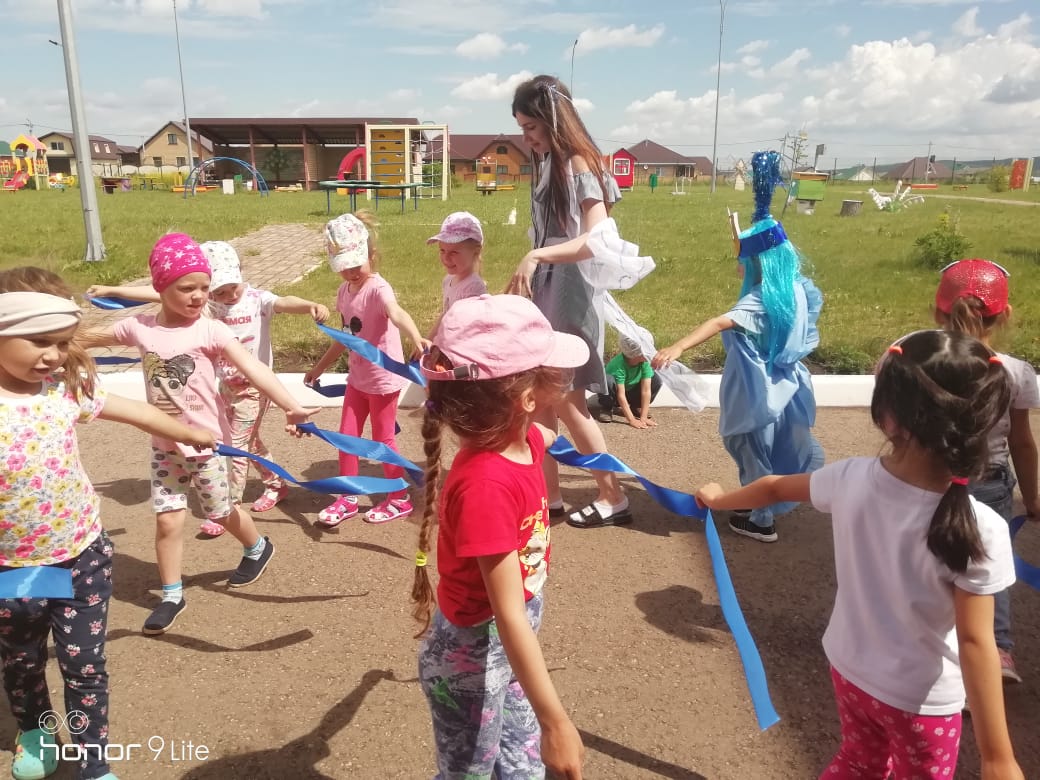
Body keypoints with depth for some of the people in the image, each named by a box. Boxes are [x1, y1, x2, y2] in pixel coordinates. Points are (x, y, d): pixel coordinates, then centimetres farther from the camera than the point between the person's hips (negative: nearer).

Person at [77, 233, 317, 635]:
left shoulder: (210, 331, -17)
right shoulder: (139, 327, -5)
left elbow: (254, 369, -28)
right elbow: (86, 339, 14)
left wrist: (290, 406, -40)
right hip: (164, 444, 3)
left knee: (220, 512, 14)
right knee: (167, 519, 6)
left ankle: (257, 548, 43)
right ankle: (172, 595, 24)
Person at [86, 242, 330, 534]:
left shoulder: (257, 299, -17)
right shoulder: (207, 303, -5)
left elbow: (284, 302, -38)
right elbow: (160, 295, -4)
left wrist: (310, 305, -59)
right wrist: (111, 290, -1)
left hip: (255, 386, -6)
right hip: (226, 386, 6)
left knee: (237, 446, -2)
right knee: (248, 440, 19)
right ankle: (276, 485, 40)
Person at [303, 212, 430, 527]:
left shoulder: (378, 288, -21)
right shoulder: (344, 291, 3)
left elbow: (397, 314, -44)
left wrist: (417, 339, -64)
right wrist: (320, 366, 22)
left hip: (383, 378, -7)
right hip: (357, 377, 7)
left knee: (382, 440, 6)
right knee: (347, 436, 12)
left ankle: (400, 499, 24)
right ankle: (348, 498, 28)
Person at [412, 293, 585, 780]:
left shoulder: (523, 438, -9)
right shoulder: (486, 484, -35)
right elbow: (508, 616, -33)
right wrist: (555, 722, -29)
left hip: (511, 645, 8)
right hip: (472, 657, -8)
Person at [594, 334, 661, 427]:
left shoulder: (645, 361, -23)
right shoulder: (618, 363, -34)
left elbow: (646, 390, -25)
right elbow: (621, 394, -35)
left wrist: (643, 418, -30)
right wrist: (632, 420, -39)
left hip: (631, 393, 4)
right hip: (614, 396, -4)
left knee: (656, 380, -19)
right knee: (607, 380, -38)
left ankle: (635, 407, 2)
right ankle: (606, 409, -9)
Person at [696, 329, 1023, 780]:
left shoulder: (851, 479, -19)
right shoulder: (979, 529, -29)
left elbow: (774, 488, -1)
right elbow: (975, 643, -25)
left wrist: (718, 500, 20)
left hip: (848, 668, 3)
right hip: (922, 700, -3)